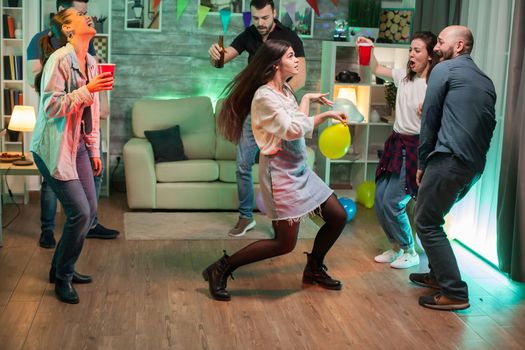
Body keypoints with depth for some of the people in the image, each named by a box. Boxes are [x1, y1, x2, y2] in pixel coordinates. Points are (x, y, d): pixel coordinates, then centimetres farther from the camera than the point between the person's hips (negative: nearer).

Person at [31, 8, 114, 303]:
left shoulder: (90, 62, 9)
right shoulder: (59, 59, -15)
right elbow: (51, 107, -20)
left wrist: (94, 150, 16)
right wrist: (87, 90, -26)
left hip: (78, 145, 8)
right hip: (54, 148, -8)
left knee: (90, 210, 8)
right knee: (80, 212, -11)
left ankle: (63, 268, 27)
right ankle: (62, 277, 9)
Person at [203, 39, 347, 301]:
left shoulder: (285, 90, 10)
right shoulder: (264, 96, -19)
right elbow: (293, 130, -25)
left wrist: (326, 115, 13)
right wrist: (306, 100, -12)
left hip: (299, 170, 9)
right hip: (280, 173, -9)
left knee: (338, 216, 12)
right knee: (285, 243, -8)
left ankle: (314, 269, 31)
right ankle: (221, 269, 3)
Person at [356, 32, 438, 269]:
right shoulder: (404, 77, 7)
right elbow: (377, 69, 23)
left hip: (415, 148, -7)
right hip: (396, 143, 7)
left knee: (392, 203, -8)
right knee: (379, 200, 8)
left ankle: (410, 252, 12)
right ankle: (396, 247, 26)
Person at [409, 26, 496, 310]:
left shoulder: (444, 69, -1)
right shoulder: (486, 81, 20)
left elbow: (430, 118, -2)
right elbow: (488, 125, 20)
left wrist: (422, 162, 4)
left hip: (449, 160, -8)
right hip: (475, 166, 8)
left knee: (427, 223, -1)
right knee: (432, 217, 23)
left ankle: (455, 293, -4)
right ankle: (439, 275, 30)